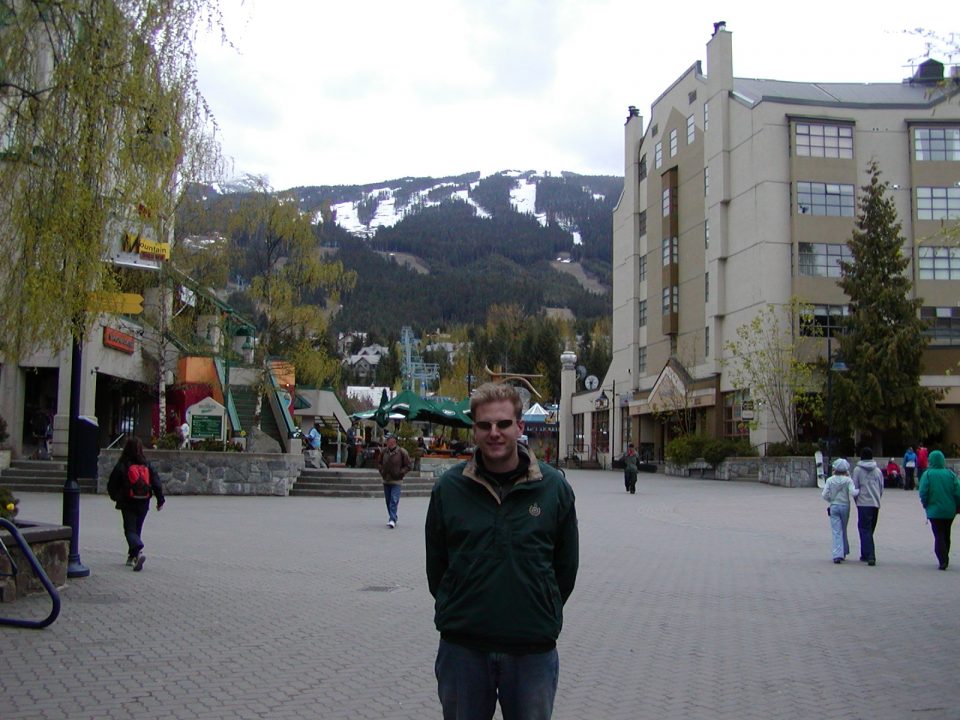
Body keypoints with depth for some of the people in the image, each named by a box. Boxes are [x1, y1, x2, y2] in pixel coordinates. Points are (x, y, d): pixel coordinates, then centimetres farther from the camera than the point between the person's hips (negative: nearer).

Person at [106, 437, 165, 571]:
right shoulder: (147, 466, -2)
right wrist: (160, 500, 8)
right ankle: (132, 556, 24)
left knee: (130, 529, -2)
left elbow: (112, 485, -1)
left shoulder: (121, 466, -8)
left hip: (127, 504, -3)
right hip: (143, 504, 3)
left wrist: (115, 497, 19)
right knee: (137, 529, 17)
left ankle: (138, 552, -27)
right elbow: (156, 483, -1)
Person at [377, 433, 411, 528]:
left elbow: (409, 465, -3)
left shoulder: (402, 452, -8)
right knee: (388, 501, 11)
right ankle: (392, 518, 24)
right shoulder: (384, 451, 4)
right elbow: (379, 463, 19)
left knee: (394, 501, -13)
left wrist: (400, 473, -10)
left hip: (396, 481, -5)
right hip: (386, 481, 5)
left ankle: (392, 520, -16)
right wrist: (382, 471, 6)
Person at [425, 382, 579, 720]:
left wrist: (544, 613, 9)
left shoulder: (553, 486, -3)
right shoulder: (449, 487, -3)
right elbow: (435, 563, 7)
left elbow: (566, 565, 7)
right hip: (462, 645, 0)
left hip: (533, 648, 0)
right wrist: (455, 610, 8)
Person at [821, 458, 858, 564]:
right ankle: (844, 552, 27)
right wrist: (859, 490, 0)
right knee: (843, 530, 17)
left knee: (836, 531, -2)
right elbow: (852, 492, -19)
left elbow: (824, 495, -5)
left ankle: (838, 555, -15)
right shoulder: (848, 480, -6)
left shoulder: (830, 480, -2)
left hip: (834, 507, 0)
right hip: (845, 506, 0)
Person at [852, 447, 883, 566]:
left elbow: (855, 488, -3)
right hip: (876, 504, 4)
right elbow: (881, 488, 13)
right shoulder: (878, 470, 10)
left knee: (865, 530, -4)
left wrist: (857, 500, 11)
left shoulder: (858, 470, -2)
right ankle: (865, 554, 20)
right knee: (870, 530, 15)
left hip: (863, 504, -4)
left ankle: (870, 556, -15)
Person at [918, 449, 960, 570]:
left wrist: (925, 505, 3)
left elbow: (923, 493, -14)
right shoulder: (950, 473, -1)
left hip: (934, 510, -3)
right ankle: (945, 559, 29)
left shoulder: (927, 474, -9)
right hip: (950, 511, 3)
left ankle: (943, 561, -11)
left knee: (939, 536, 1)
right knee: (946, 535, 18)